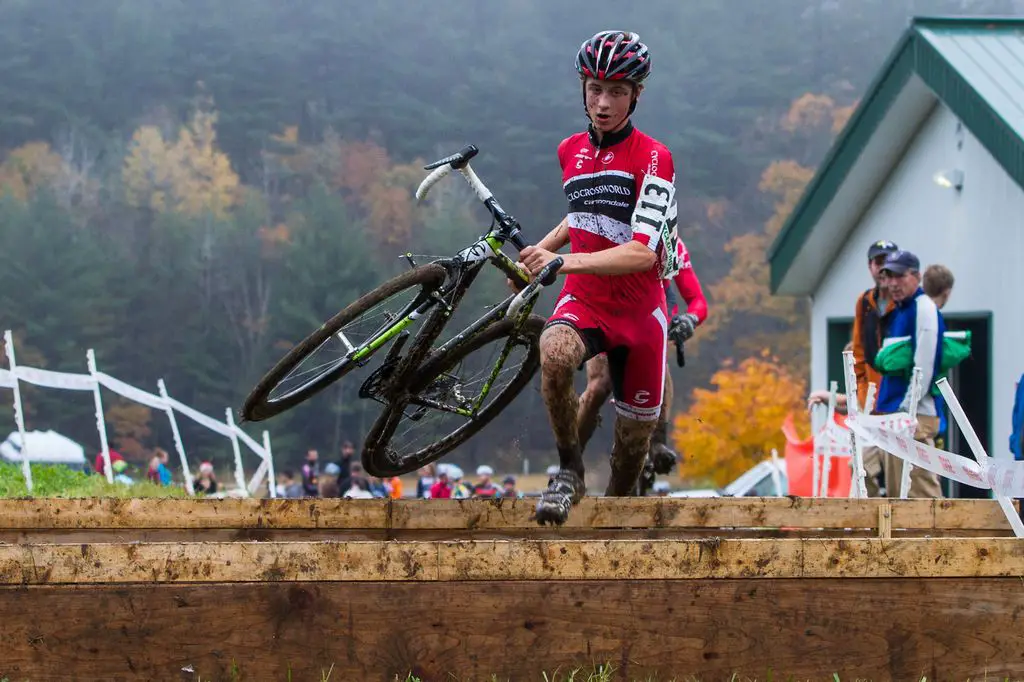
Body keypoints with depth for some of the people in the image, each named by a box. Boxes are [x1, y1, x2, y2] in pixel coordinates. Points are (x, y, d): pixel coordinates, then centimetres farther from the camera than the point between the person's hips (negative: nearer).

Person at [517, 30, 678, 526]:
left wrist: (564, 261, -35)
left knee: (634, 439, 6)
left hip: (639, 310, -2)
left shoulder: (652, 158, -14)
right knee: (554, 353, -34)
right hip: (584, 300, 2)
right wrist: (538, 249, 17)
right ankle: (569, 470, -17)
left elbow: (642, 252, -25)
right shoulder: (570, 151, 4)